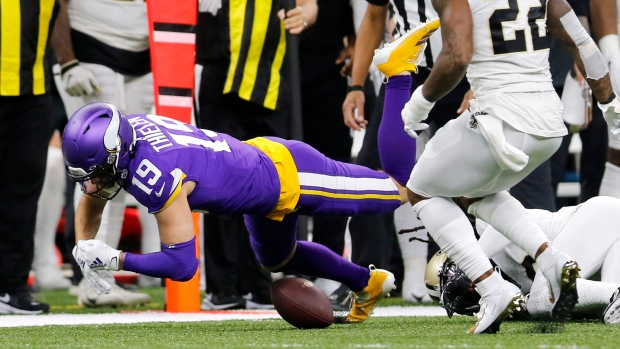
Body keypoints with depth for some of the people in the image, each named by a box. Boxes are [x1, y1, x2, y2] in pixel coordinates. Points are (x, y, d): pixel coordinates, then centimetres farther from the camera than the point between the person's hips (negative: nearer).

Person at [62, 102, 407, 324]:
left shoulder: (155, 176, -39)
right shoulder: (122, 133, -14)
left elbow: (182, 264, -36)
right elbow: (91, 207, 5)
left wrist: (116, 259, -32)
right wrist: (84, 250, -12)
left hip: (288, 174, -9)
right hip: (259, 158, 9)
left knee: (402, 192, 9)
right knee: (277, 260, 34)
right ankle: (368, 283, 52)